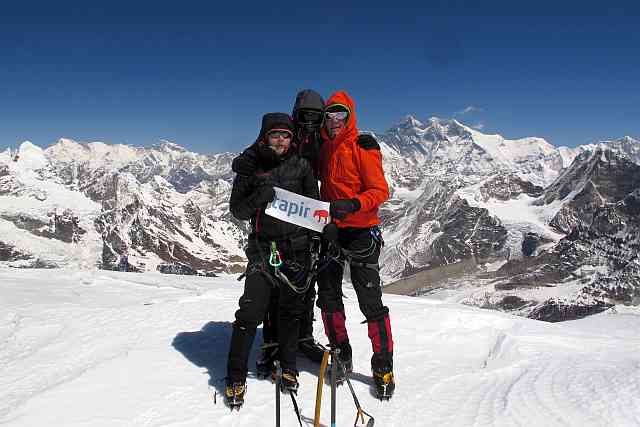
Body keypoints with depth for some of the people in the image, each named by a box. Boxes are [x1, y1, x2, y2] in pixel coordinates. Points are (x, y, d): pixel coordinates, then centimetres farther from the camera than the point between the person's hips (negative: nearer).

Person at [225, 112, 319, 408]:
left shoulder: (301, 166, 5)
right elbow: (236, 210, 2)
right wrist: (257, 199, -17)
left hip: (297, 249, 2)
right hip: (263, 248, -1)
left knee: (291, 311, 10)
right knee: (251, 312, -5)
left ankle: (288, 367, 29)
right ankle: (236, 378, 10)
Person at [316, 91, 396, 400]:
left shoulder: (362, 146, -6)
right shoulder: (323, 149, 13)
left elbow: (380, 190, -14)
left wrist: (352, 205, -31)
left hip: (360, 232, -6)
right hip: (330, 231, 6)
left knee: (370, 302, -2)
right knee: (328, 296, 9)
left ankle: (383, 366, 11)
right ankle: (341, 354, 26)